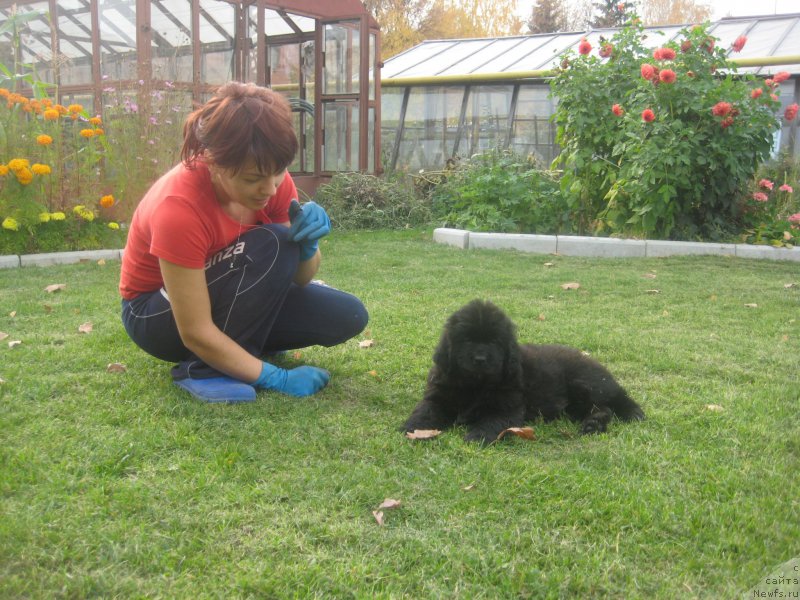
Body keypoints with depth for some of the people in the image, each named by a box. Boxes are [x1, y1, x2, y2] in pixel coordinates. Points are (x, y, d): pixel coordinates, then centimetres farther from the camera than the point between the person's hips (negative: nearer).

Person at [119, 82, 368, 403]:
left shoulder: (272, 180, -17)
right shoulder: (179, 208, -35)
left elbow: (299, 277, -9)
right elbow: (196, 333, -32)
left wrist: (307, 244, -31)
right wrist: (277, 378, -31)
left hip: (229, 297, 7)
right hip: (157, 314, -6)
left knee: (347, 316, -11)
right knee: (270, 245, -32)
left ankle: (239, 345, 10)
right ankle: (202, 370, -19)